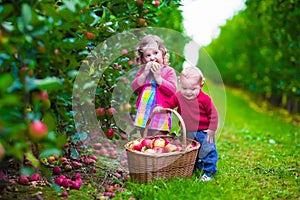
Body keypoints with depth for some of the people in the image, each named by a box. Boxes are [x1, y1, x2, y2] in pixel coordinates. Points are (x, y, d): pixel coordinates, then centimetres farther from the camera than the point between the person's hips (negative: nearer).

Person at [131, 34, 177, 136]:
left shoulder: (169, 71, -4)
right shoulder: (142, 70, 10)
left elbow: (172, 90, -14)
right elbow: (134, 88, 1)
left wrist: (158, 77, -18)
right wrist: (145, 74, -11)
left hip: (160, 113, -5)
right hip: (143, 114, 5)